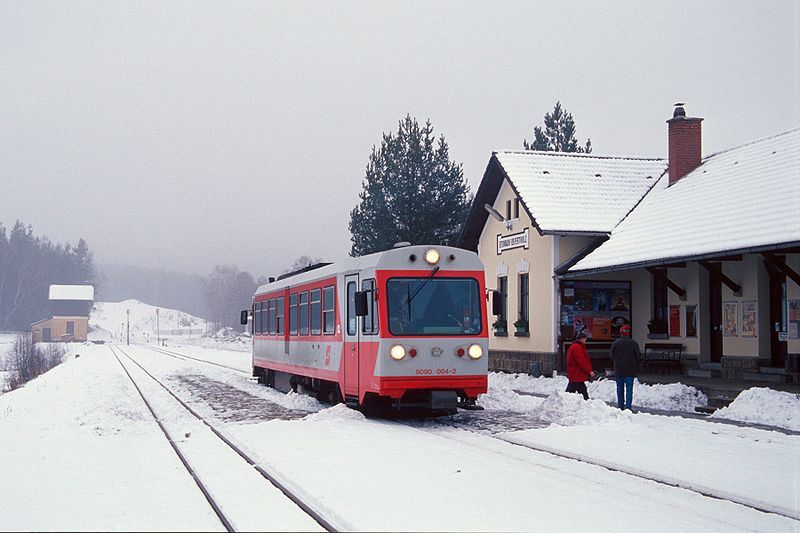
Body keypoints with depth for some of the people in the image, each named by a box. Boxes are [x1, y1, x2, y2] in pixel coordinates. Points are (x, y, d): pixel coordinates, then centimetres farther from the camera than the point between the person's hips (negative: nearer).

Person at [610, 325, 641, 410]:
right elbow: (638, 356, -4)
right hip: (630, 370, -2)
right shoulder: (633, 343, -9)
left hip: (618, 369, 2)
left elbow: (612, 357, 0)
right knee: (629, 389, 1)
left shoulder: (615, 343, -4)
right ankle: (628, 406, -4)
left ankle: (620, 406, 13)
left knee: (620, 388, 12)